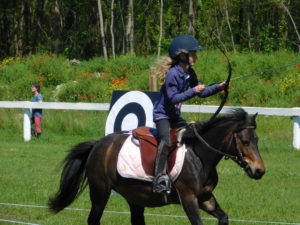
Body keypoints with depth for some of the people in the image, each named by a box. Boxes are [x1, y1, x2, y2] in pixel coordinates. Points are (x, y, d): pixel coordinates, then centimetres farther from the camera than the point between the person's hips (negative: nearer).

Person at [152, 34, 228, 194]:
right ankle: (160, 177, -34)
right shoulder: (172, 74, -22)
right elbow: (173, 98, -26)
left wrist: (218, 88, -5)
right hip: (162, 114, -10)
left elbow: (201, 92, 9)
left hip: (175, 116, 10)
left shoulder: (189, 73, 4)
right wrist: (193, 91, -28)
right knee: (166, 140, -29)